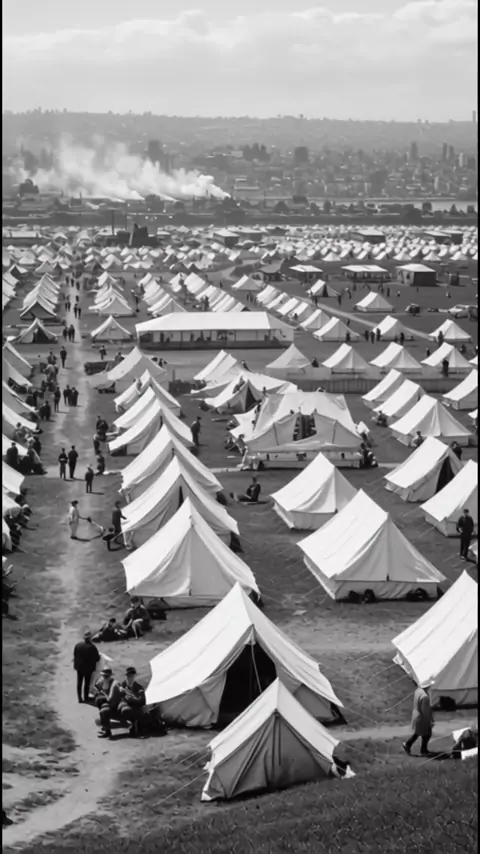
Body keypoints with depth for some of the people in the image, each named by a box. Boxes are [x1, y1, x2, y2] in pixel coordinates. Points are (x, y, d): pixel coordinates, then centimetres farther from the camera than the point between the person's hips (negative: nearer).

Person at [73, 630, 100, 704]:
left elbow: (75, 656, 0)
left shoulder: (77, 645, -10)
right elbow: (97, 658, -13)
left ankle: (79, 698, 19)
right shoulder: (92, 647, -22)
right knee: (87, 683, 11)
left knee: (79, 683, 14)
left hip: (79, 667, 4)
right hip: (88, 668, -4)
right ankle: (86, 698, 20)